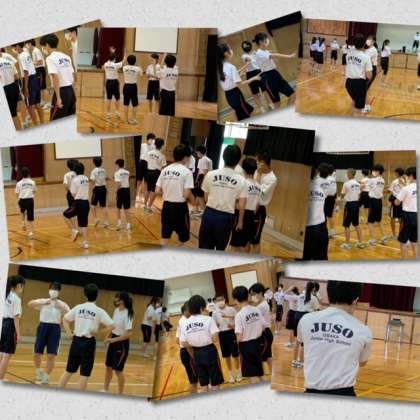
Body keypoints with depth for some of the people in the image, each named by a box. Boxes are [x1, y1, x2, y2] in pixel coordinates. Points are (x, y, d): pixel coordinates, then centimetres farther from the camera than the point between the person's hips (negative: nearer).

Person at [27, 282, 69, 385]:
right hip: (43, 327, 1)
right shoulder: (43, 301, 4)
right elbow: (30, 304, -12)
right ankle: (39, 371, 28)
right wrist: (43, 302, -24)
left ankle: (46, 376, 10)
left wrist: (60, 307, -20)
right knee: (37, 353, 1)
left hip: (55, 329, -1)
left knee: (51, 356, -5)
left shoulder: (62, 305, 4)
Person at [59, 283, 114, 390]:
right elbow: (112, 326, -12)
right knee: (85, 374, 3)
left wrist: (69, 333, 11)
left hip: (76, 341, 4)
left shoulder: (78, 307, 4)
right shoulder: (99, 311, -6)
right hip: (89, 343, -4)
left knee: (69, 371, 16)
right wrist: (99, 332, -4)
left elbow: (65, 319, 14)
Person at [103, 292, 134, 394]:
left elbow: (129, 334, -26)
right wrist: (108, 337, 3)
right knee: (109, 366, 16)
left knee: (118, 369, -1)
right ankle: (105, 389, 30)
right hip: (113, 341, 8)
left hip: (122, 343, -8)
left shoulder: (127, 314, -22)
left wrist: (113, 340, -24)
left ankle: (121, 393, 13)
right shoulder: (116, 310, 2)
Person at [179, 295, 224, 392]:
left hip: (197, 354, 4)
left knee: (203, 385, 13)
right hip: (210, 351, -4)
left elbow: (184, 343, 0)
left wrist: (194, 354, 14)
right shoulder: (208, 319, -12)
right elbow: (215, 338, -18)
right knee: (215, 383, 7)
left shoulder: (184, 323, -1)